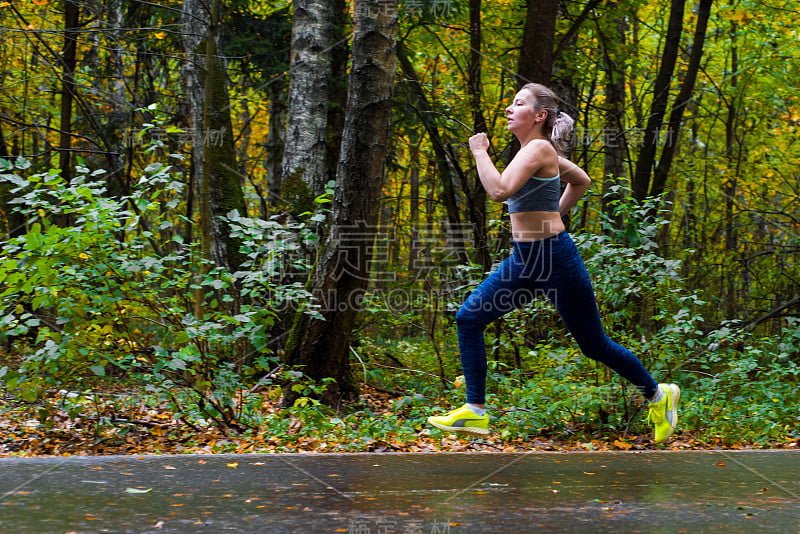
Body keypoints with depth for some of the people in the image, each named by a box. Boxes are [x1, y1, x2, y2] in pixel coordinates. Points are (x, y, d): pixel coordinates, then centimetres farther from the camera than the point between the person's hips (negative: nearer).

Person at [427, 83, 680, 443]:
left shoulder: (539, 148, -16)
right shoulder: (533, 151, 11)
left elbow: (499, 190, -31)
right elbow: (581, 181, 25)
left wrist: (480, 152, -18)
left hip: (555, 258, -9)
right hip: (524, 260, 9)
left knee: (593, 344, 4)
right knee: (469, 318, -3)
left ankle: (658, 395, 25)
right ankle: (475, 412, 0)